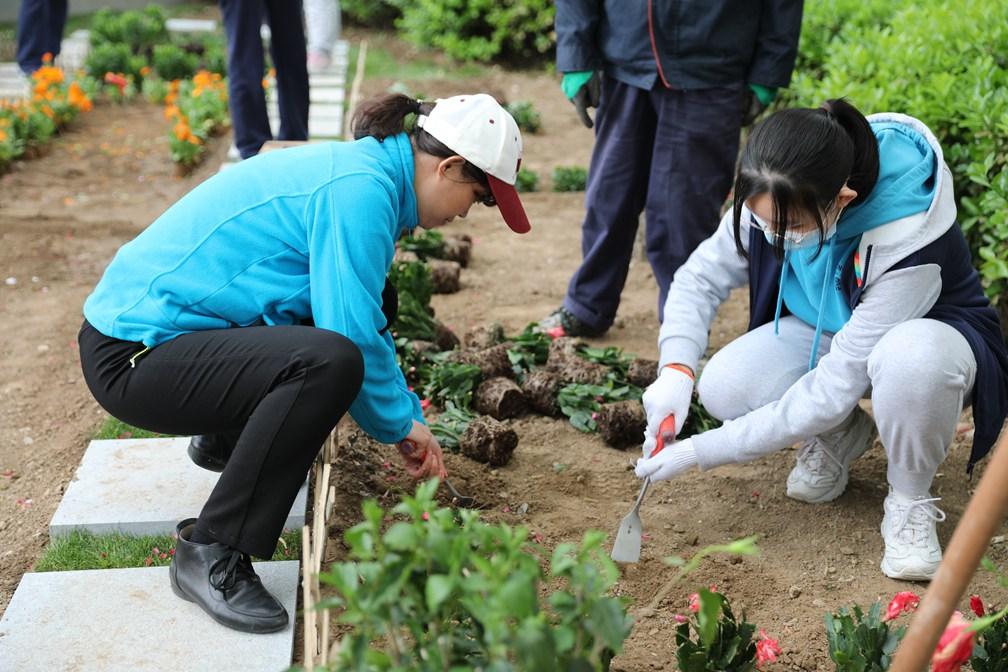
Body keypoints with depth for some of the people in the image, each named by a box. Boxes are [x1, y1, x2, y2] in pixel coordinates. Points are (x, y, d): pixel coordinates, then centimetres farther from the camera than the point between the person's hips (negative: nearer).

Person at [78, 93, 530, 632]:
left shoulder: (363, 169, 11)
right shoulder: (362, 189, -20)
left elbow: (367, 323, 20)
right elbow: (352, 335, -22)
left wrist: (408, 419, 18)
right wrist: (399, 423, -4)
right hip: (132, 357, -10)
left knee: (371, 304, 13)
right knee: (327, 360, -31)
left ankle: (226, 441, 25)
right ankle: (211, 554, -18)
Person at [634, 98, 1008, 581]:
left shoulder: (907, 244, -38)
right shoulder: (774, 199, -24)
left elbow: (834, 389, -34)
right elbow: (701, 276, -9)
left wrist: (705, 450, -32)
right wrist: (676, 369, -27)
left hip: (928, 334, -4)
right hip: (826, 333, 5)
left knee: (910, 357, -43)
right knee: (724, 387, -25)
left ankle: (910, 501, -13)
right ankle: (841, 436, 7)